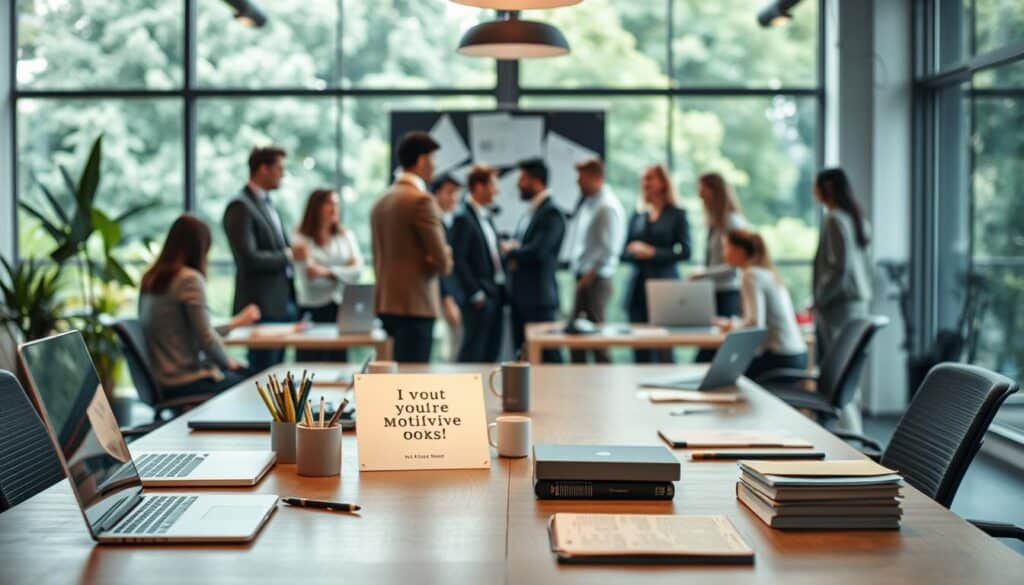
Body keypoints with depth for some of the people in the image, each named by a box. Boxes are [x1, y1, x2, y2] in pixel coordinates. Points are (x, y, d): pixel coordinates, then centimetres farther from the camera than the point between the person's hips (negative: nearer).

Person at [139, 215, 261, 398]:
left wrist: (235, 322, 23)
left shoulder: (150, 278, 10)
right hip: (185, 381, -9)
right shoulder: (190, 279, -16)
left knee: (246, 373, 18)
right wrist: (227, 361, 1)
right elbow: (206, 337, -18)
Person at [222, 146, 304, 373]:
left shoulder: (267, 203, 17)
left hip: (282, 303, 9)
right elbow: (248, 258, -21)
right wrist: (289, 255, -13)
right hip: (262, 306, -9)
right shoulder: (240, 207, -12)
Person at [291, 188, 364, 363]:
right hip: (313, 310, -3)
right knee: (311, 364, -4)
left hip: (342, 309, 3)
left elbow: (357, 270, 1)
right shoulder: (301, 239, 1)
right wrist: (342, 271, -2)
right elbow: (307, 276, -8)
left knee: (339, 361, 0)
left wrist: (328, 273, -9)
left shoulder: (347, 236, 13)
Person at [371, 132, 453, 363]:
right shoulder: (422, 200, -13)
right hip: (415, 305, -8)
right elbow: (442, 262, -14)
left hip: (385, 303, 8)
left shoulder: (381, 201, 13)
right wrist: (446, 260, 6)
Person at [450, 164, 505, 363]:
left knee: (491, 353, 12)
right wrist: (475, 293, -16)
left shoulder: (486, 216, 15)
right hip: (480, 298, -9)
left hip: (496, 294, 9)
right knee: (472, 353, -4)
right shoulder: (463, 218, -12)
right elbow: (458, 259, -16)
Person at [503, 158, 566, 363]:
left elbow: (537, 252, -22)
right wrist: (512, 258, -4)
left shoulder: (551, 213, -12)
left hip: (539, 297, -9)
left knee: (547, 355, -4)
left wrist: (510, 251, -5)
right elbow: (516, 246, 19)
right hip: (520, 297, 9)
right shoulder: (530, 211, 16)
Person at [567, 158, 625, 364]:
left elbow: (608, 249, -20)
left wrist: (589, 275, -17)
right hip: (584, 277, 9)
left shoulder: (607, 207, -15)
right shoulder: (588, 204, 14)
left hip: (596, 279, -9)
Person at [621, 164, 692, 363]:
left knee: (663, 349, -9)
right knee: (640, 352, 2)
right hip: (638, 287, 4)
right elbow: (624, 253, 13)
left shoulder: (676, 214, 4)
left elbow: (685, 251, -5)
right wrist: (635, 251, -9)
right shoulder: (637, 216, 15)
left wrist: (653, 253, -12)